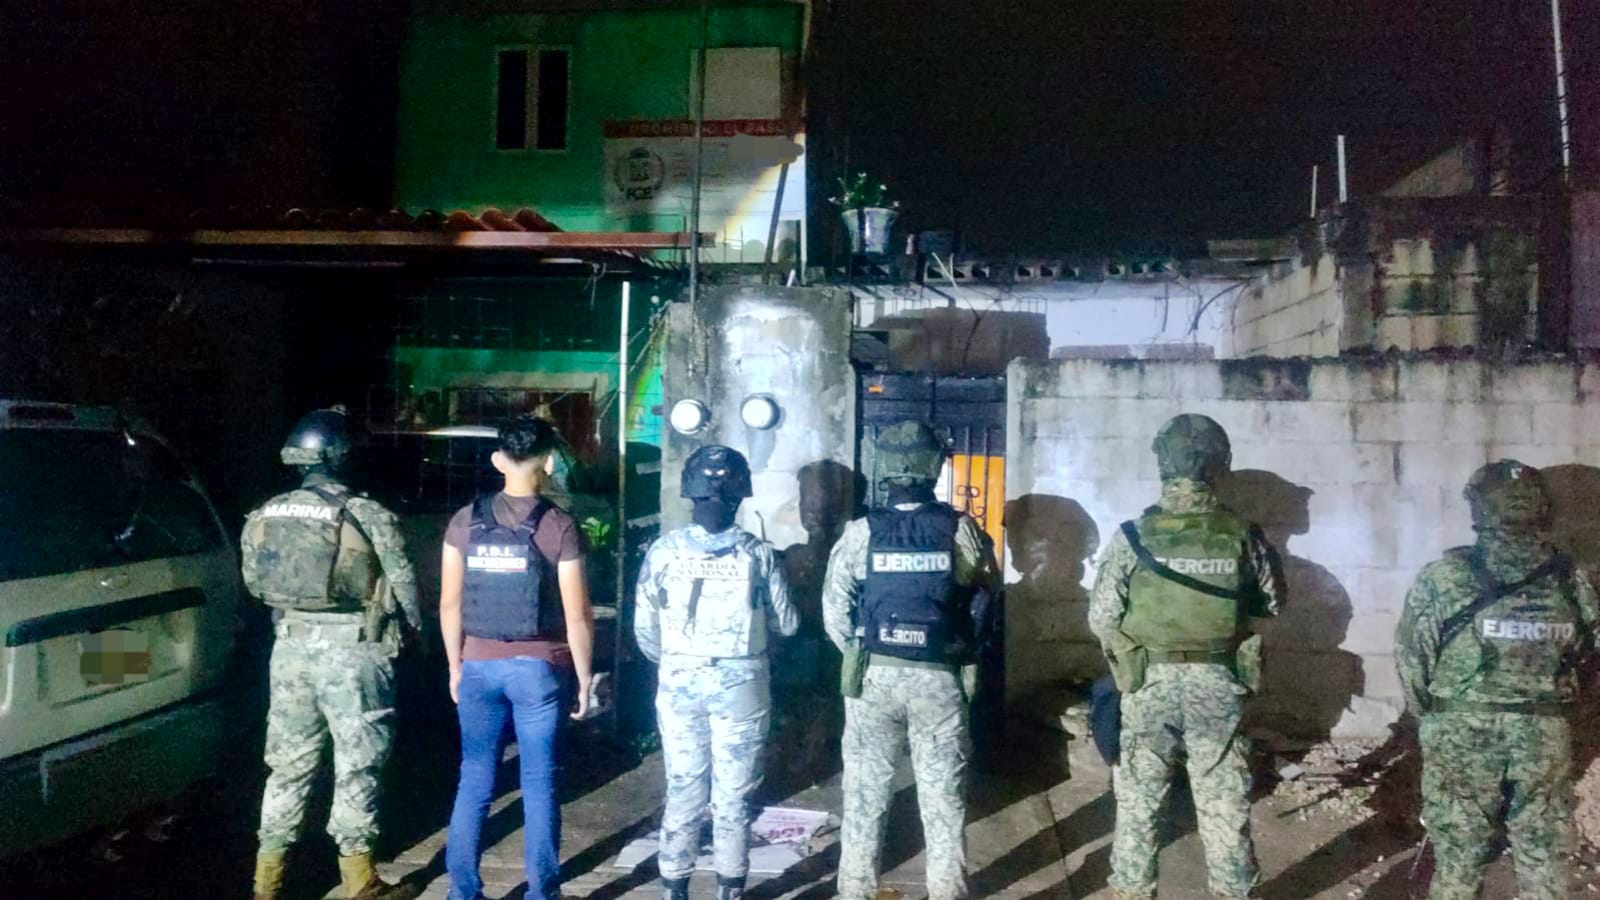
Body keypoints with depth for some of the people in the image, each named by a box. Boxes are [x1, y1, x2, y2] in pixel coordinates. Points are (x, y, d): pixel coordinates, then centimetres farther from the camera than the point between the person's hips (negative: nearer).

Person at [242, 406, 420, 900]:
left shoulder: (264, 516, 4)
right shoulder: (368, 516, -12)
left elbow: (254, 582, 12)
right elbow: (403, 584, -6)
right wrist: (412, 629, 11)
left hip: (292, 646, 5)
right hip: (351, 650, -5)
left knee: (288, 761, 15)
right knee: (357, 765, 5)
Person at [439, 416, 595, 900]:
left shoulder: (465, 521, -1)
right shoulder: (559, 526, -10)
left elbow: (450, 604, 3)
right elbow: (577, 615, -10)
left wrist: (455, 665, 14)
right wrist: (584, 676, 1)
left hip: (479, 666, 3)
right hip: (538, 668, -3)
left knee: (474, 781, 13)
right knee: (538, 784, 7)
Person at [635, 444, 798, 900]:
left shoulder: (664, 549, -7)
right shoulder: (757, 552, -8)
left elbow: (644, 629, -1)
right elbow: (787, 624, 0)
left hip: (679, 684, 1)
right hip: (740, 685, -1)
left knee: (682, 792, 12)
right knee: (733, 795, 9)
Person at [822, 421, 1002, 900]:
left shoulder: (860, 532, -8)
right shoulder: (961, 530, -6)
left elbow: (835, 610, -2)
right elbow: (988, 597, 5)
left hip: (874, 675, 0)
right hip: (939, 678, 0)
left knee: (865, 789, 12)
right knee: (943, 794, 11)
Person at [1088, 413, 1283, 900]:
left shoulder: (1134, 535, -11)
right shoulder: (1243, 534, -7)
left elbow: (1100, 618, -6)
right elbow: (1273, 603, 7)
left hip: (1149, 682, -1)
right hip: (1219, 684, 1)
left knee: (1138, 799, 12)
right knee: (1225, 803, 12)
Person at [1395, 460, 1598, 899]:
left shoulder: (1442, 577, -11)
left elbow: (1411, 657, -6)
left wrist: (1428, 713, 11)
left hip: (1461, 734, -2)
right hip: (1546, 735, 2)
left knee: (1459, 852, 10)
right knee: (1546, 853, 16)